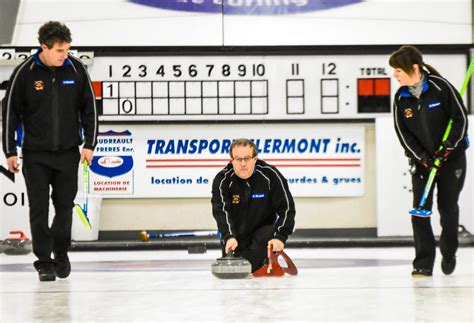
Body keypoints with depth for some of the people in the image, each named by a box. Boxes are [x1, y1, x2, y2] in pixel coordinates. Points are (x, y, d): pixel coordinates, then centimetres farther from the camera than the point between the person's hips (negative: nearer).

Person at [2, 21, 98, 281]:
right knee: (39, 208, -1)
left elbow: (88, 107, 4)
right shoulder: (25, 73, -10)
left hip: (68, 152, 2)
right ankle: (44, 262, 8)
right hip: (35, 154, -2)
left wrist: (89, 144, 0)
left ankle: (61, 252, 27)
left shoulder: (76, 69, -4)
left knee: (65, 205, 7)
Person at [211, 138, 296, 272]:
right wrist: (229, 236, -46)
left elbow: (286, 208, -15)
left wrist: (280, 236, -28)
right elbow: (221, 211, -29)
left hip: (263, 227, -2)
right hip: (235, 232, 2)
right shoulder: (222, 179, -17)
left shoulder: (270, 175, -18)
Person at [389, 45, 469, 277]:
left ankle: (449, 254, 25)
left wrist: (448, 146, -18)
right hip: (422, 159, 3)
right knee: (420, 208, -9)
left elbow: (460, 118, -12)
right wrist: (422, 157, -13)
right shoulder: (401, 98, -6)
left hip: (452, 156, -3)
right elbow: (403, 133, -3)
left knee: (448, 208, 3)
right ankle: (423, 263, -7)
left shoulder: (440, 86, -17)